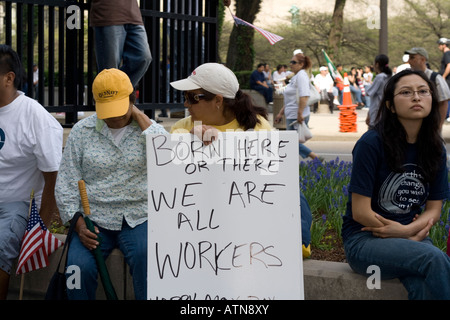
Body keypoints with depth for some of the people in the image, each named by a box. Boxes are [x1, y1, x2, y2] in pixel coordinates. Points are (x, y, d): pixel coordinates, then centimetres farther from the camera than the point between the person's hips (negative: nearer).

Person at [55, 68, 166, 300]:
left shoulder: (149, 128, 6)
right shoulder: (82, 131, 7)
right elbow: (66, 184, 7)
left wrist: (140, 118, -10)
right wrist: (78, 223, -7)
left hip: (138, 219, -1)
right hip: (93, 220, 1)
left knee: (148, 261, -31)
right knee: (79, 267, -26)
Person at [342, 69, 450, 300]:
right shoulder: (372, 143, -10)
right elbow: (360, 212, -12)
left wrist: (411, 229, -11)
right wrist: (409, 233, -8)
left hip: (412, 239, 4)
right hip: (363, 241, -4)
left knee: (422, 285, -32)